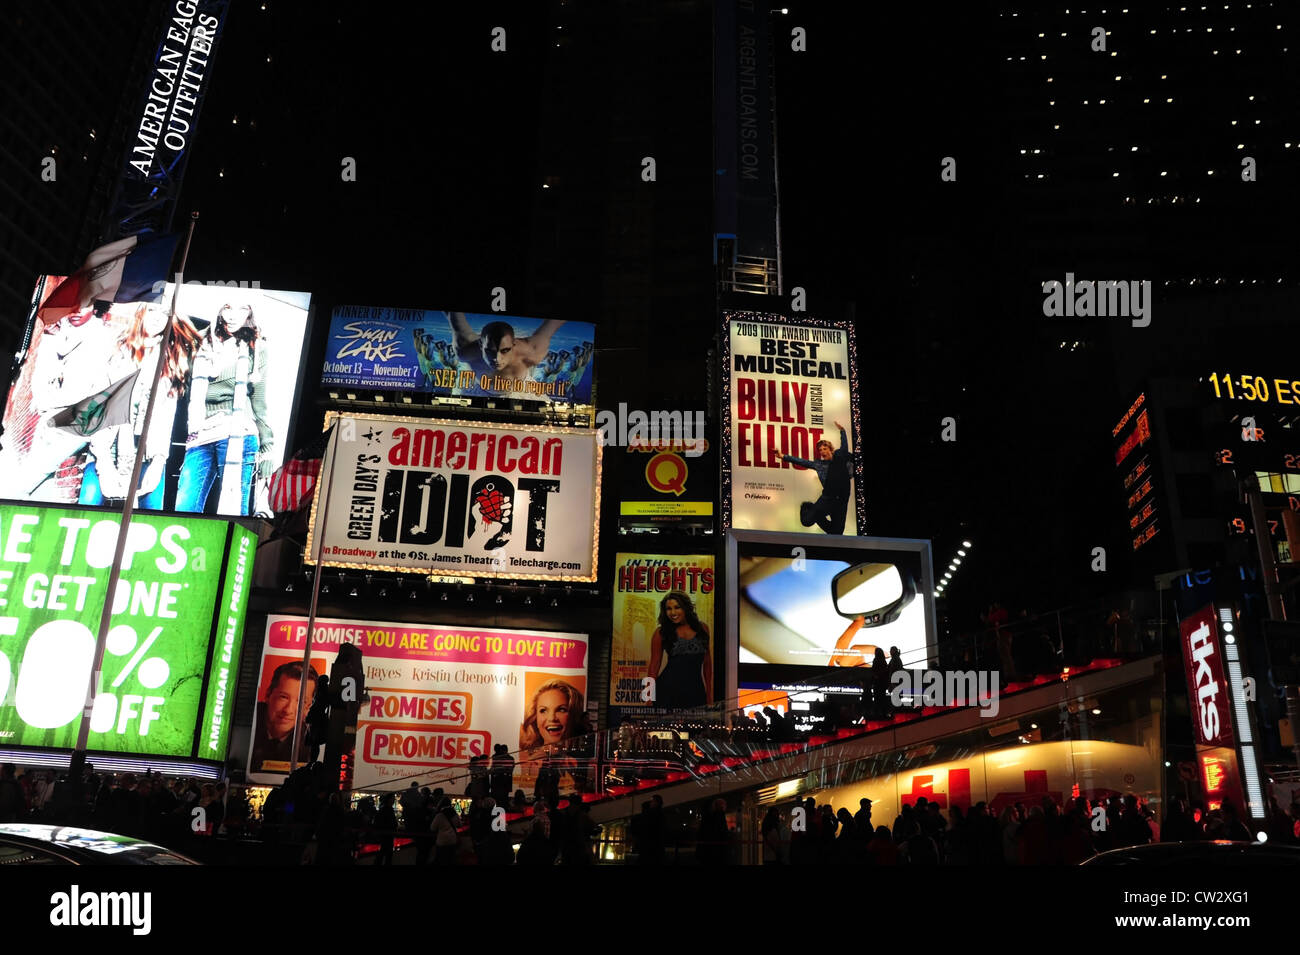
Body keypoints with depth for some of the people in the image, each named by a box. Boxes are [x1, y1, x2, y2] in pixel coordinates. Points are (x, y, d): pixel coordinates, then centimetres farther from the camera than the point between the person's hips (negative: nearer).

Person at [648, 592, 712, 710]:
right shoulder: (661, 633, 2)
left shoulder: (702, 629, 9)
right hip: (669, 690, -2)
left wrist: (709, 693, 15)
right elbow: (655, 664, 4)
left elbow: (707, 661, 14)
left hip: (695, 690, 2)